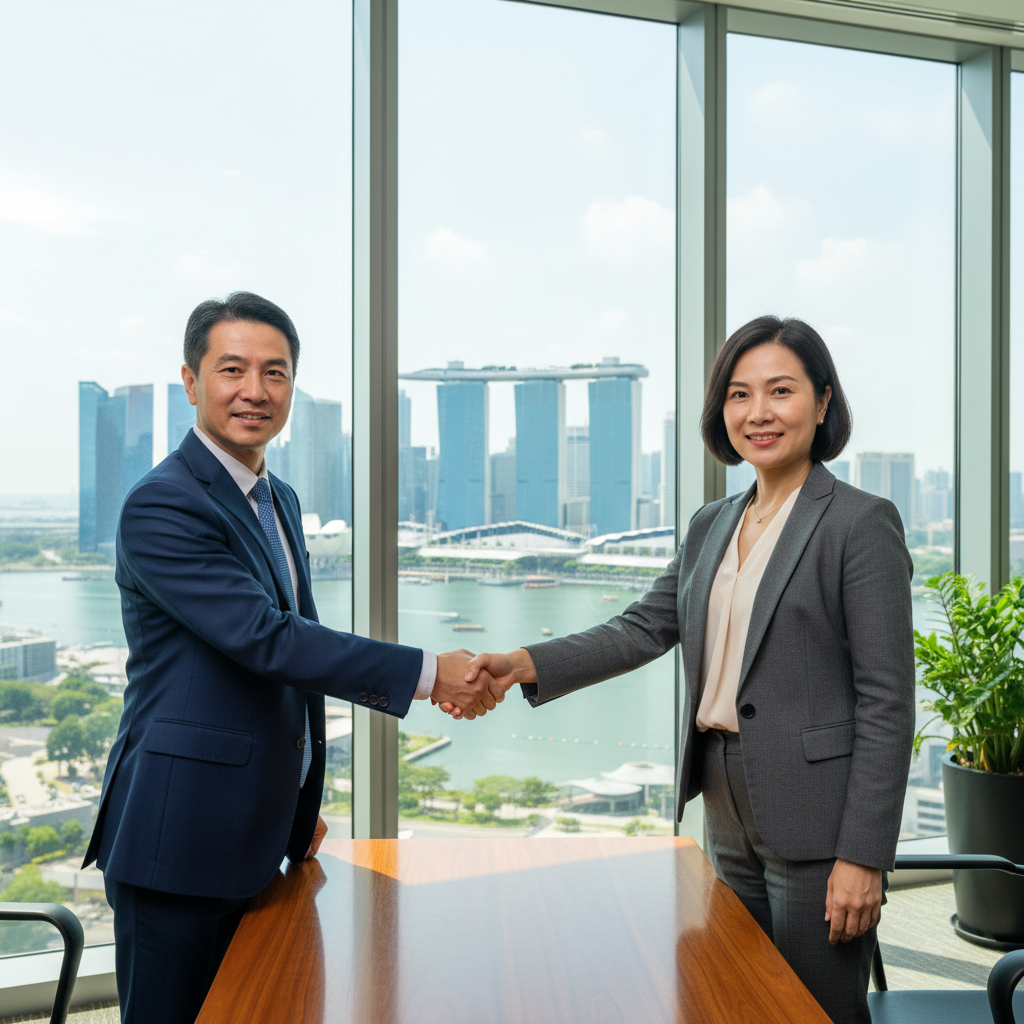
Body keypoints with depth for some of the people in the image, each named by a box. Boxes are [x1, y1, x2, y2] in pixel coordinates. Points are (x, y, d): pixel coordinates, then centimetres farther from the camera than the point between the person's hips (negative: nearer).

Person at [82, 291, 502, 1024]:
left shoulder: (280, 499, 12)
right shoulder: (162, 506, -17)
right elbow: (265, 638, -25)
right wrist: (428, 674, -24)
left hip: (257, 835, 8)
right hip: (181, 839, -8)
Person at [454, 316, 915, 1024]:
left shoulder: (861, 523, -10)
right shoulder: (711, 526, 11)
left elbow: (887, 703, -13)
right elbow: (644, 628, 6)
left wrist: (863, 857, -16)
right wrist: (523, 665, -9)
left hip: (815, 826, -6)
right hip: (730, 822, 7)